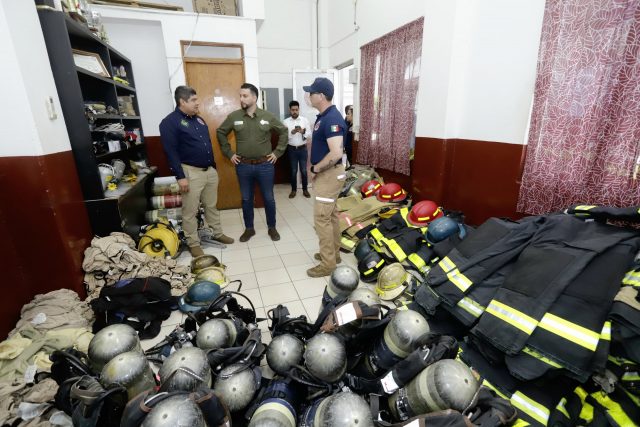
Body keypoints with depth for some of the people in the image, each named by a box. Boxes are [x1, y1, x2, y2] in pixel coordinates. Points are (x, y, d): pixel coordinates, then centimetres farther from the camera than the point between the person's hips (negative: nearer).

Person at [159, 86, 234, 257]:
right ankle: (193, 243, 14)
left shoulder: (199, 119, 13)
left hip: (210, 170, 7)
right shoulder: (170, 122, -10)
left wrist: (214, 166, 18)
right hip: (191, 172, -7)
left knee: (211, 205, 17)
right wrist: (180, 177, -20)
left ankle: (217, 233, 31)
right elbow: (171, 152, -16)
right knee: (190, 211, 3)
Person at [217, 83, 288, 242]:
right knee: (246, 199, 10)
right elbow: (221, 133, 12)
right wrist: (229, 153, 6)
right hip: (243, 166, 1)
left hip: (265, 165, -1)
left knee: (269, 198, 8)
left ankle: (272, 228, 25)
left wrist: (277, 152, 2)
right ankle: (249, 229, 27)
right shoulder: (233, 117, -1)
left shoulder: (268, 116, -3)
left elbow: (283, 132, 7)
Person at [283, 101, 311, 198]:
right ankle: (293, 189, 22)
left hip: (303, 148, 0)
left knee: (304, 170, 6)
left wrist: (303, 132, -22)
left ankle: (305, 189, 20)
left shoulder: (305, 120, -1)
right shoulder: (286, 121, -1)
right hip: (292, 149, 0)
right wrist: (291, 132, -22)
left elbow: (310, 134, -3)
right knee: (293, 170, 9)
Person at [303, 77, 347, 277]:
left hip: (329, 174, -10)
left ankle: (327, 264, 7)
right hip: (325, 173, 10)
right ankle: (333, 253, 30)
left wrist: (315, 169, -17)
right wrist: (315, 168, 13)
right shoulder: (323, 116, 12)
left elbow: (336, 153, -29)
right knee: (331, 216, 17)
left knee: (322, 218, -5)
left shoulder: (332, 119, -20)